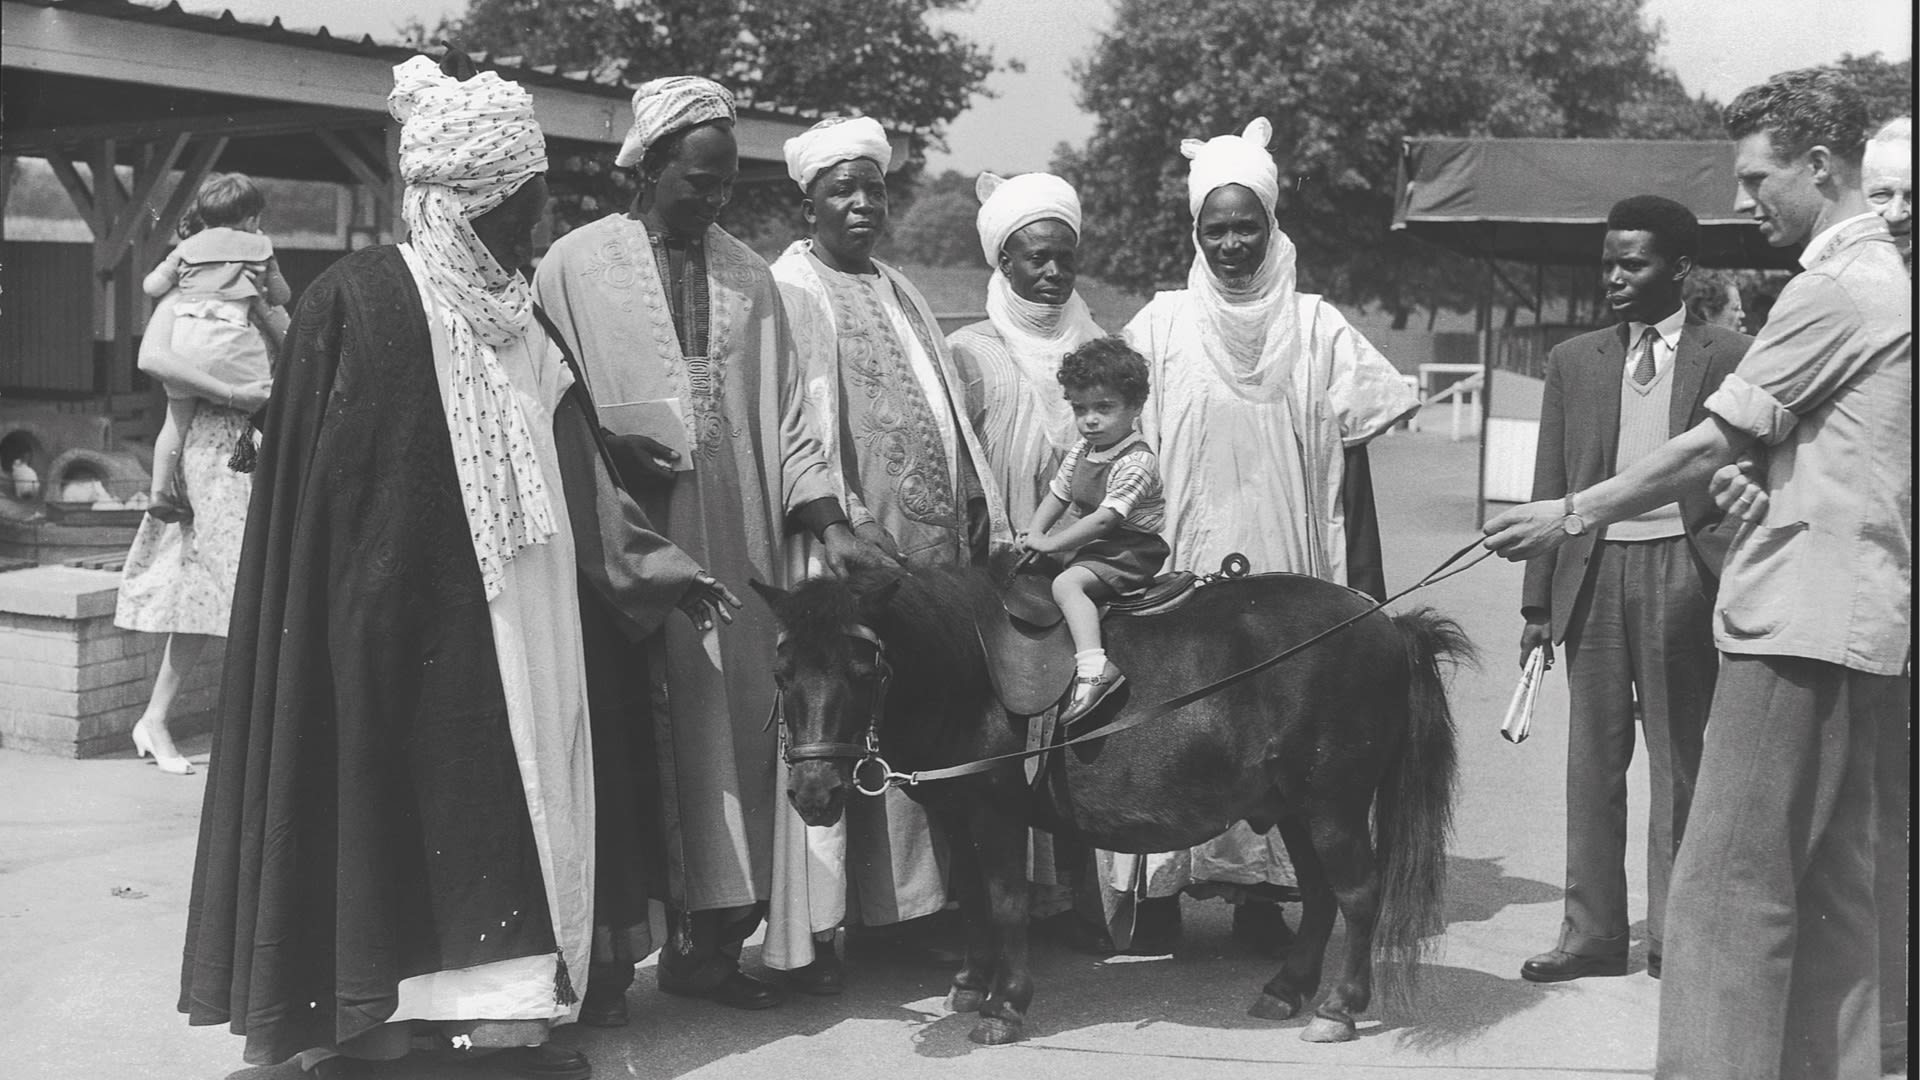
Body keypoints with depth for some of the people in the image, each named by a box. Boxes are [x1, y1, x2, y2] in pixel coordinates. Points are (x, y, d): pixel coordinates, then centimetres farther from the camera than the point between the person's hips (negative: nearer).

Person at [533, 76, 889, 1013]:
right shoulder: (575, 265, 0)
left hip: (734, 545, 4)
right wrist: (615, 447, -15)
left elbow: (783, 413, 7)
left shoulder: (748, 275, 10)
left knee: (728, 726, 3)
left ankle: (710, 937, 12)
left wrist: (829, 525, -4)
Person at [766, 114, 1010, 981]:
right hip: (851, 545, -7)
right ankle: (811, 928, 1)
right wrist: (844, 533, -19)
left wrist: (988, 520, 12)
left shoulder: (899, 293, 19)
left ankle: (897, 906, 16)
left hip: (934, 548, 7)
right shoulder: (789, 293, -3)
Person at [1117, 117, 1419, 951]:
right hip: (1183, 571, 0)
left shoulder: (1316, 329, 4)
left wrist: (1364, 592, -1)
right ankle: (1160, 894, 7)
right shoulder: (1160, 327, 4)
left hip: (1288, 574, 1)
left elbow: (1349, 463, 3)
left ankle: (1262, 893, 11)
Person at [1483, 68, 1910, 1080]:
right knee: (1826, 886, 14)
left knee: (1728, 887, -10)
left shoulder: (1832, 289, -13)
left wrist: (1568, 515, -6)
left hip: (1802, 622, -10)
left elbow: (1707, 448, -13)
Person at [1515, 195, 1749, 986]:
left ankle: (1674, 934, 12)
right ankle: (1592, 933, 11)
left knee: (1679, 758, 3)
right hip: (1594, 569, 3)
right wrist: (1538, 601, 6)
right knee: (1592, 756, 5)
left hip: (1681, 572, -3)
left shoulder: (1728, 359, 2)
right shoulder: (1574, 362, 11)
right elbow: (1551, 487, 10)